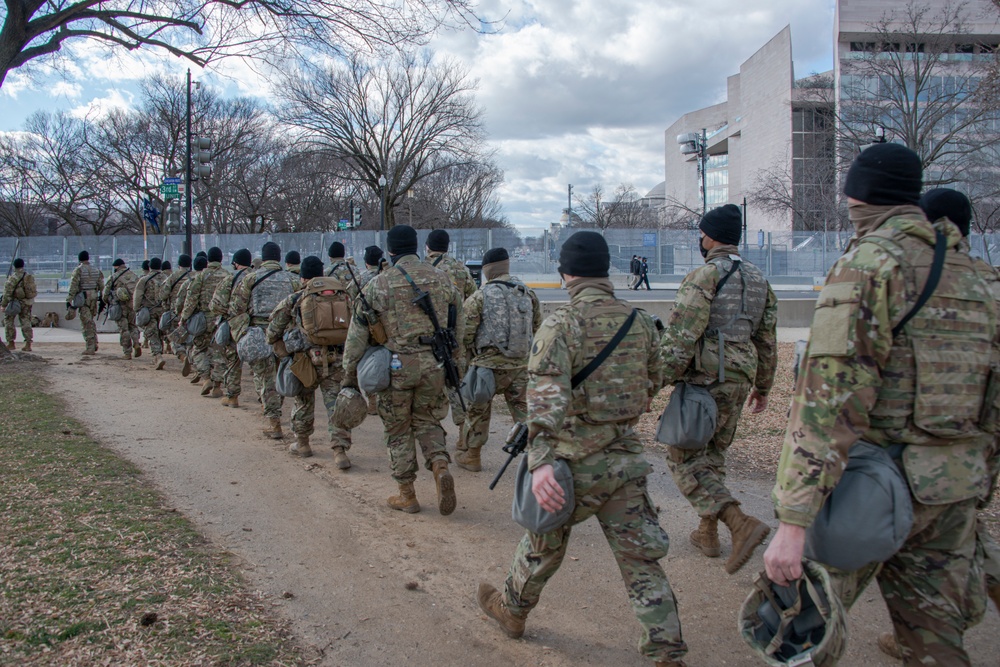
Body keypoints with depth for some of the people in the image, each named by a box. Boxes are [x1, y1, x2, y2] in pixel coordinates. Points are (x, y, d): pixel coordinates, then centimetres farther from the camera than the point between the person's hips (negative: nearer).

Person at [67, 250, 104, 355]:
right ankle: (94, 344, 16)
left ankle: (90, 348, -4)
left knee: (86, 323, -3)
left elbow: (73, 287, -12)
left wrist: (69, 300, -10)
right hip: (94, 298, 5)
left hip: (83, 299, -5)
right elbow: (102, 286, 9)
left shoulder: (78, 271, -6)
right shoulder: (96, 270, 9)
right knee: (91, 321, 19)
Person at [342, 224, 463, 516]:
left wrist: (350, 373, 3)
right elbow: (458, 324, 11)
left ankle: (407, 496, 18)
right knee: (427, 421, 20)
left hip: (397, 365, -3)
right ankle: (441, 468, -5)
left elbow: (358, 332, -4)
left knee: (398, 430, 11)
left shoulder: (380, 283, -4)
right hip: (433, 364, 3)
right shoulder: (440, 278, 6)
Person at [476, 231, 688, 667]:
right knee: (640, 557, 10)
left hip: (576, 462, -3)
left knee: (543, 544, 18)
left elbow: (546, 394, -29)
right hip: (627, 459, 4)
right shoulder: (640, 321, 2)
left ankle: (511, 610, 42)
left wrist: (540, 461, -38)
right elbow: (653, 383, 16)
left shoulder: (561, 324, -16)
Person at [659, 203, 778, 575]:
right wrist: (763, 385, 27)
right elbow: (767, 340, 17)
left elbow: (681, 337, -19)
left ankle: (740, 524, -15)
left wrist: (658, 380, -14)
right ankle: (707, 533, 27)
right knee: (713, 456, 21)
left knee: (684, 458, 0)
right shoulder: (758, 280, 13)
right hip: (739, 381, 8)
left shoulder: (703, 277, -12)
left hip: (704, 380, -8)